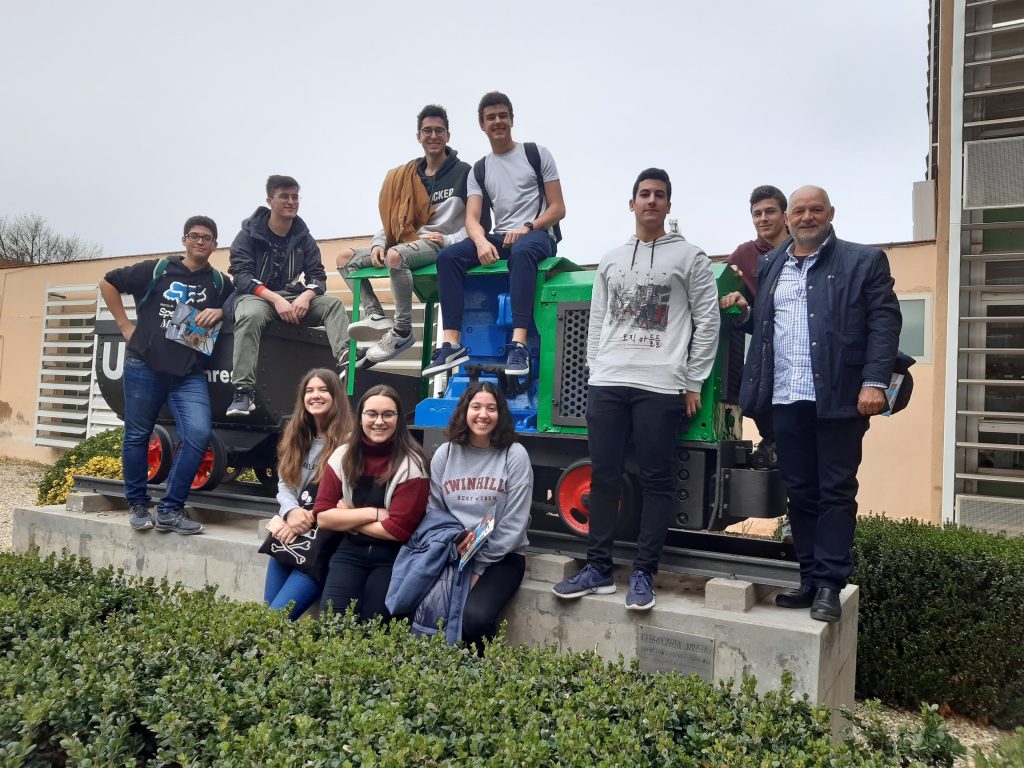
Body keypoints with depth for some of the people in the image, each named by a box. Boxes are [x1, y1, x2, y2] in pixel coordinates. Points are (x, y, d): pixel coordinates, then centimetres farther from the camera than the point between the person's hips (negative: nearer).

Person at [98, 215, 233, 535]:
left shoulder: (220, 283, 10)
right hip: (144, 366, -1)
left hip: (190, 374, 1)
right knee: (137, 435, 7)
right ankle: (137, 505, 24)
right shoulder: (156, 270, 3)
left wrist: (220, 312, -6)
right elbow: (108, 282, 9)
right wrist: (125, 326, 4)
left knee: (198, 435, -14)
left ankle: (170, 510, -2)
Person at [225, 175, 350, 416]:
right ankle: (243, 392, -41)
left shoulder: (303, 237, 8)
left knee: (333, 304, -21)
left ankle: (346, 359, -49)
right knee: (251, 315, -38)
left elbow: (317, 276, 2)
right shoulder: (249, 234, -1)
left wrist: (305, 296, -22)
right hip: (254, 295, -3)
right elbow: (241, 276, -11)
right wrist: (276, 299, -25)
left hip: (292, 297, 4)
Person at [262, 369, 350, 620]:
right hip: (288, 536, 7)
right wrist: (292, 513, -11)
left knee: (276, 615, -11)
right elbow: (284, 485, 9)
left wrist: (310, 519, -15)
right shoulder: (296, 436, 13)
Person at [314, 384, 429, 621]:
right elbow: (323, 516, -3)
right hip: (350, 551, 3)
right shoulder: (343, 455, 0)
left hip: (393, 556, -3)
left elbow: (399, 529, -15)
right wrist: (373, 513, -13)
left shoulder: (410, 464, -11)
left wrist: (348, 518, -7)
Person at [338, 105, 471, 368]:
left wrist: (449, 240, -19)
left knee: (395, 255, -38)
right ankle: (376, 317, -19)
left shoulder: (463, 172, 0)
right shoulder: (407, 177, 18)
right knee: (346, 257, -1)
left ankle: (402, 332, -27)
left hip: (440, 245, -8)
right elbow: (392, 221, 19)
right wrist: (378, 243, 0)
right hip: (408, 243, 8)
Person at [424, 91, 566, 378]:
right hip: (499, 239, 4)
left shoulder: (537, 154, 8)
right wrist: (482, 242, -22)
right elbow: (472, 219, 2)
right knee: (448, 256, -22)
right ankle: (452, 344, -31)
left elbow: (558, 209, 2)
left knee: (521, 250, -41)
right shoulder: (478, 170, 16)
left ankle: (519, 345, -50)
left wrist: (527, 228, -16)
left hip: (537, 236, -4)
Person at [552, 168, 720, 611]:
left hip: (660, 386, -4)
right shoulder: (610, 260, 17)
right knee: (603, 477, 5)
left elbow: (707, 322, 1)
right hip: (607, 384, 4)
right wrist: (594, 369, 9)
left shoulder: (689, 257, 5)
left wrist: (693, 383, -3)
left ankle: (643, 574, 9)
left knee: (656, 482, 0)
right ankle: (598, 569, 14)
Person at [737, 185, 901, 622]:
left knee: (836, 492, 0)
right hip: (786, 399, 5)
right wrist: (744, 312, 0)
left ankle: (830, 585, 6)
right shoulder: (770, 267, 18)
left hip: (839, 397, -4)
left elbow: (885, 322, -4)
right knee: (800, 493, 9)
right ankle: (811, 579, 18)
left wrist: (874, 382, -15)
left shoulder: (863, 261, 4)